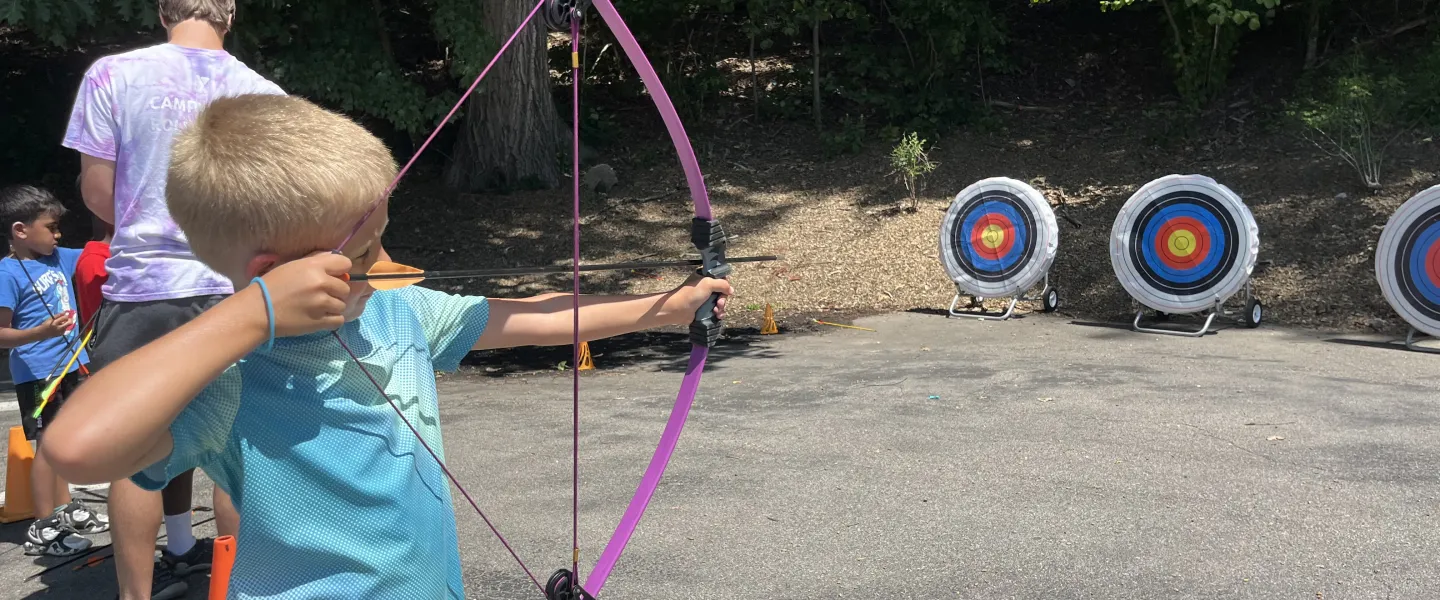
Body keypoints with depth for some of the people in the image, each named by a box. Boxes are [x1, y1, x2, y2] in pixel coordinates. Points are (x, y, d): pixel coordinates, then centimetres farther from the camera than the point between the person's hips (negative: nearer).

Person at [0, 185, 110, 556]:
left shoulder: (58, 258, 6)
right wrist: (42, 332, -34)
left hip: (66, 365, 8)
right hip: (37, 373, -8)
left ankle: (64, 510, 30)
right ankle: (43, 530, 3)